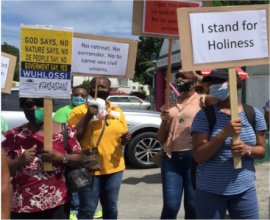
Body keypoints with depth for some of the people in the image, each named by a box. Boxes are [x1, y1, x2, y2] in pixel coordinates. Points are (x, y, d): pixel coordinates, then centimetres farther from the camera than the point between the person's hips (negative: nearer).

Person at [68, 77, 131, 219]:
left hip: (114, 168, 5)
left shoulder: (117, 111, 8)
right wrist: (88, 115, -19)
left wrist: (125, 139, -7)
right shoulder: (79, 111, -7)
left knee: (111, 208, 19)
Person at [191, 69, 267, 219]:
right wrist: (224, 133, -25)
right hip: (209, 191, -2)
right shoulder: (204, 115, -7)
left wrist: (248, 150, -14)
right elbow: (199, 157, -13)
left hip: (244, 190, 2)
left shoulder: (254, 114, 1)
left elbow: (262, 150, 8)